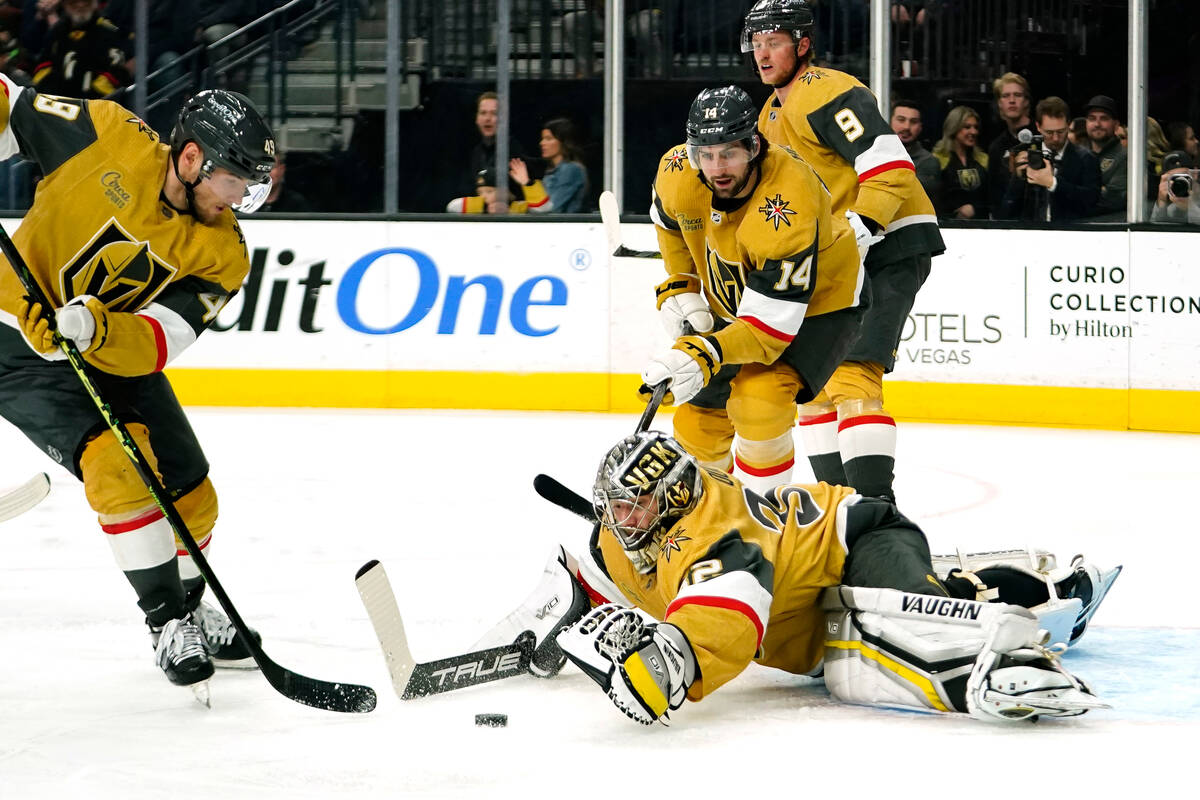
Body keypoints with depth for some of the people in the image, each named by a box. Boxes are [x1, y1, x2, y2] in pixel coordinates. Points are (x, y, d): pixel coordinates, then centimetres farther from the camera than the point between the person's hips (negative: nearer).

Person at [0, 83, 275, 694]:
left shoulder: (222, 254, -12)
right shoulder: (108, 138, -20)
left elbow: (153, 345, -22)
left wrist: (97, 329, -42)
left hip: (117, 358, 5)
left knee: (190, 496, 7)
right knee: (117, 462, -23)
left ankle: (188, 608, 36)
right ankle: (168, 623, -9)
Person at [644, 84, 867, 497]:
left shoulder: (788, 205, -41)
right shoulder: (677, 172, -23)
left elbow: (774, 324, -41)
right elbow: (670, 222, 6)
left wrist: (706, 356, -52)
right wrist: (679, 288, -2)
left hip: (818, 304, -6)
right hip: (734, 303, 7)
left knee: (756, 401, -29)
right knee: (696, 417, 8)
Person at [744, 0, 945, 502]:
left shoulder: (827, 93, -15)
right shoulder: (772, 115, 17)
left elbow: (890, 167, -24)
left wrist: (859, 230, -31)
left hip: (889, 247, -11)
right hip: (838, 258, 11)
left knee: (851, 374, -21)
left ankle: (875, 503, -25)